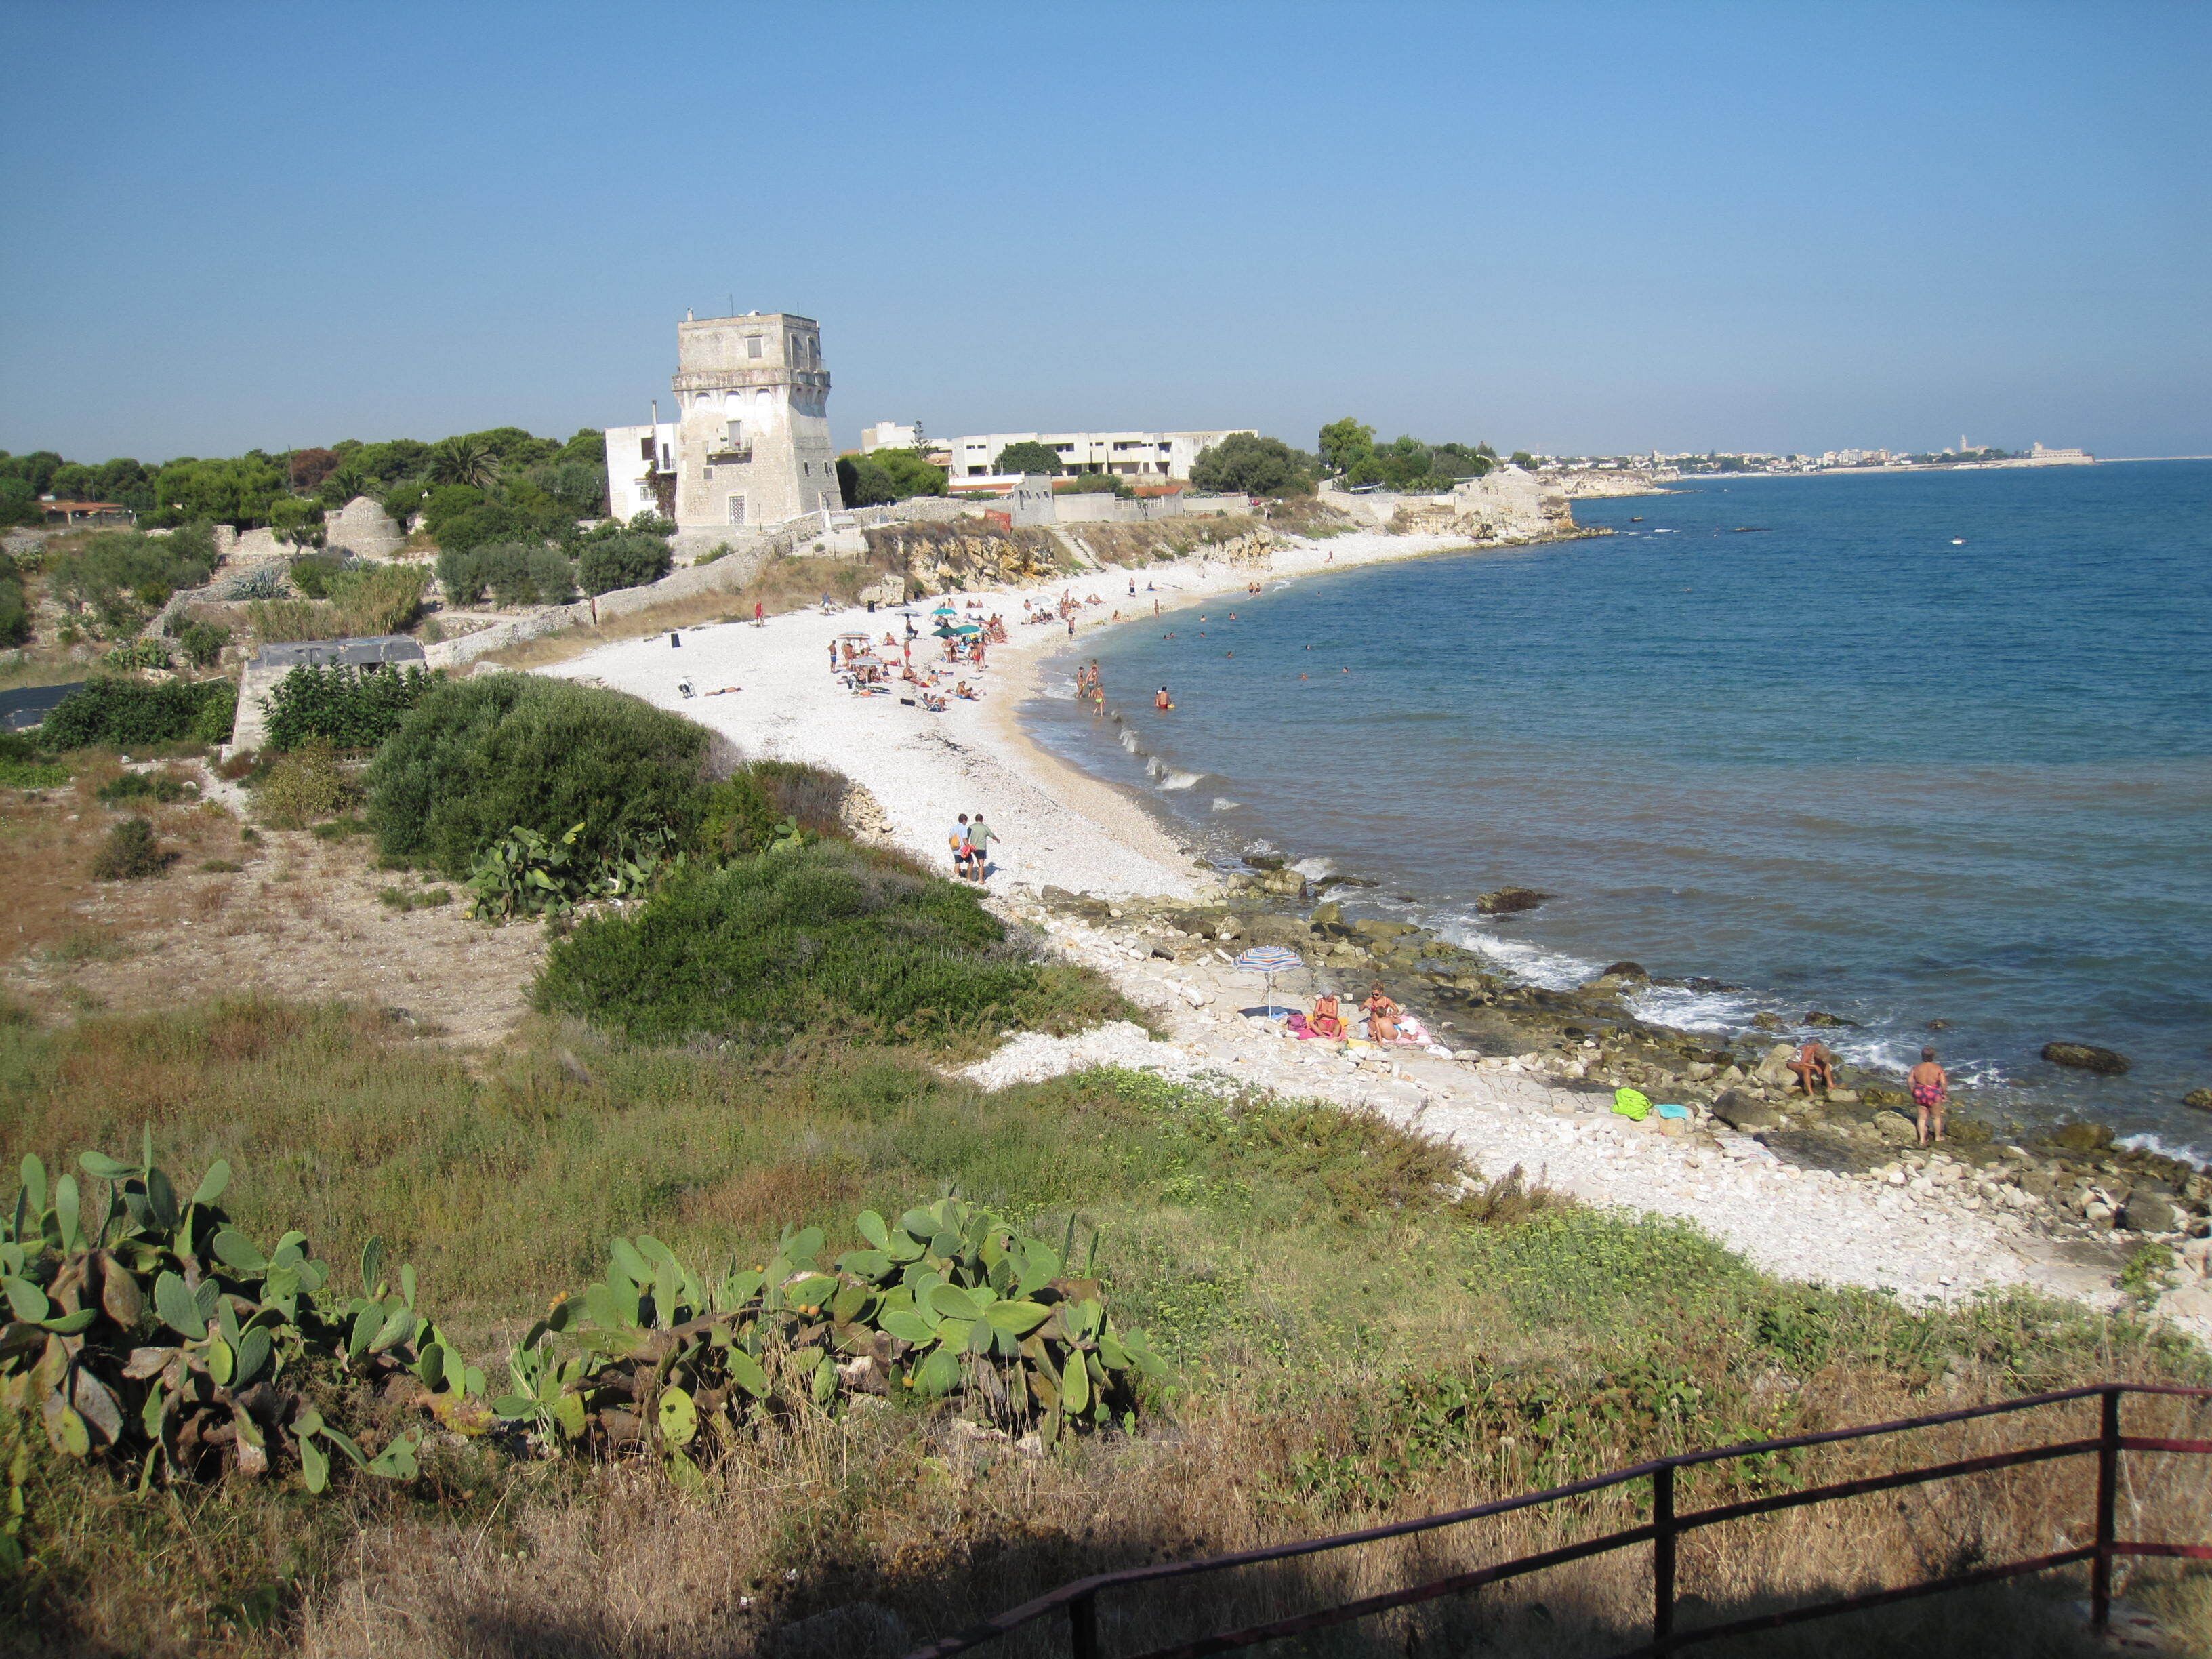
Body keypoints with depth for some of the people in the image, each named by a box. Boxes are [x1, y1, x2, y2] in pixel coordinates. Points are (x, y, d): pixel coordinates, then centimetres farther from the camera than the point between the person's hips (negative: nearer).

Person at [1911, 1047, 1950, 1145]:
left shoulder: (1917, 1068, 0)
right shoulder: (1938, 1069, -8)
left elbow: (1910, 1081, -4)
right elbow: (1943, 1083, -14)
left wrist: (1913, 1093, 7)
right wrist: (1945, 1095, -2)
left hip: (1920, 1094, 2)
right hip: (1934, 1095, -2)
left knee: (1922, 1117, 11)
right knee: (1937, 1116, 18)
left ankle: (1922, 1139, 5)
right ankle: (1938, 1137, 31)